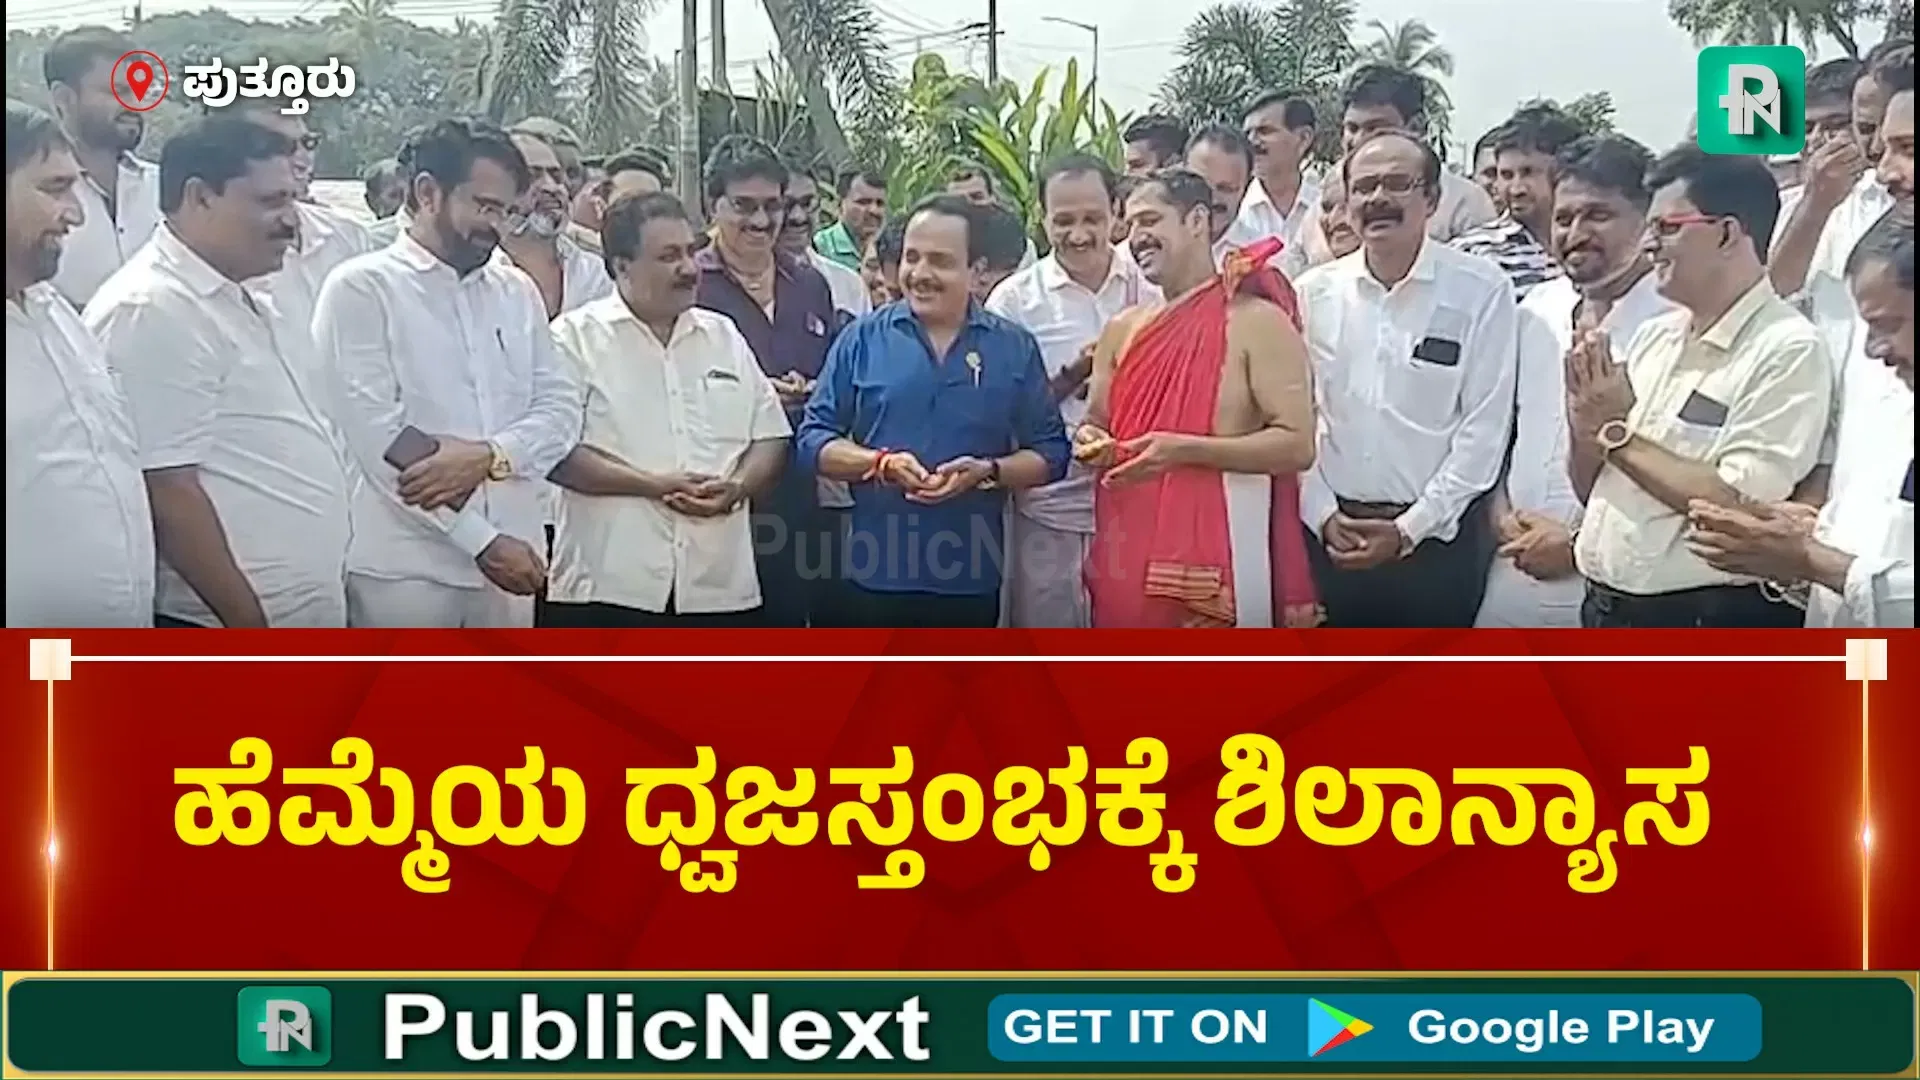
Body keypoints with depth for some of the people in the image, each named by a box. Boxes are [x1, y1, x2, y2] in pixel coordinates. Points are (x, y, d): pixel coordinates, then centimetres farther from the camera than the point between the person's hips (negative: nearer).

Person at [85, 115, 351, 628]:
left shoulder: (248, 306, 15)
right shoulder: (153, 311, -16)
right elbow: (169, 492, -21)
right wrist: (252, 629, -21)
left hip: (298, 623, 10)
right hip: (219, 633, -10)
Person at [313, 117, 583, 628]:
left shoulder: (518, 292, 14)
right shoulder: (361, 288, -4)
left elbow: (561, 406, 6)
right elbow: (377, 439, -12)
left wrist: (488, 455, -15)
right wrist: (481, 540, -14)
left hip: (509, 562, 6)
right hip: (403, 568, -5)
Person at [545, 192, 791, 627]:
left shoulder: (725, 337, 15)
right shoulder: (577, 336, -1)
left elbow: (771, 437, 14)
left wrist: (737, 486, -7)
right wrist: (654, 485, -16)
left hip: (721, 588, 5)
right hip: (606, 589, -5)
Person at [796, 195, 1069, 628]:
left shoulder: (1015, 348, 3)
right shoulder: (862, 339, 2)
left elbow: (1049, 453, 4)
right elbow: (812, 438, 1)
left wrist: (988, 472, -16)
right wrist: (880, 462, -17)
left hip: (971, 577, 1)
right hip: (875, 573, -1)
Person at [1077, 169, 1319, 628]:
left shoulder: (1258, 321, -5)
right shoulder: (1122, 330, 14)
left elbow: (1297, 445, -12)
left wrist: (1185, 450, -20)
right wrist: (1090, 440, 1)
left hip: (1215, 570, -6)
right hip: (1125, 563, 6)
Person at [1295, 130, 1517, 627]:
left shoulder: (1481, 290, -5)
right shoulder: (1313, 292, 4)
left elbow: (1485, 428, -8)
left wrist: (1409, 528, -11)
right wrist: (1322, 514, -6)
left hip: (1437, 535, -3)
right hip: (1330, 533, 3)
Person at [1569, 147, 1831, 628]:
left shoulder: (1788, 350, -12)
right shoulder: (1653, 336, 10)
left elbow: (1741, 507, -21)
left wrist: (1618, 432, -12)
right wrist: (1585, 420, -7)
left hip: (1709, 624, -7)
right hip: (1604, 609, 7)